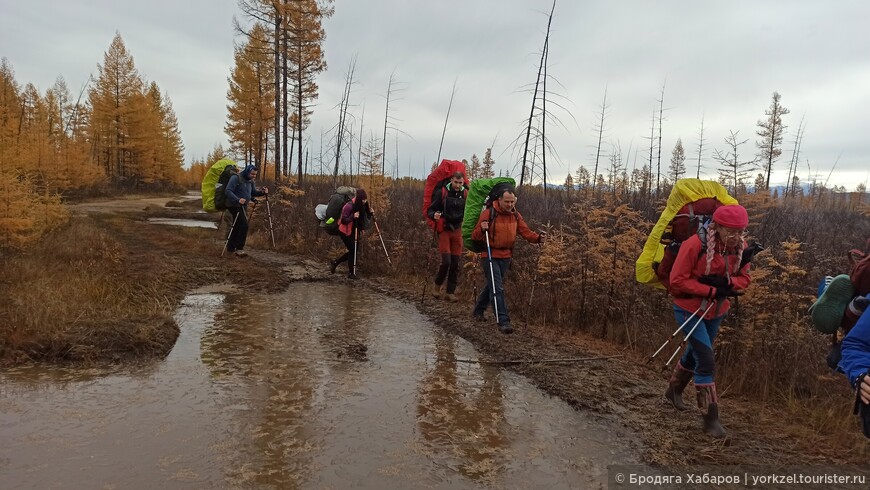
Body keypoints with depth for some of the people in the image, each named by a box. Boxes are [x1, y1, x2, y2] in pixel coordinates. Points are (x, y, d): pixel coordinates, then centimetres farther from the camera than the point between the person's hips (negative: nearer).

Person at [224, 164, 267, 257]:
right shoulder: (236, 178, -14)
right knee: (244, 225, -17)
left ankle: (230, 247, 25)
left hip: (243, 206, 9)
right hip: (234, 205, -9)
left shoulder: (250, 181, 10)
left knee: (237, 226, 13)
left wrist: (262, 192, -4)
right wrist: (238, 199, -34)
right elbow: (228, 191, -20)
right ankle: (239, 249, -14)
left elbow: (253, 192, 16)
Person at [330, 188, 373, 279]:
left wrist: (371, 213, -13)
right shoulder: (349, 206, -23)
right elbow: (343, 220, -21)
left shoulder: (362, 205, -2)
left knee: (353, 251, 10)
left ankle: (335, 262, 29)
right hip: (345, 232, -8)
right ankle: (351, 273, 7)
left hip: (354, 231, 8)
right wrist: (353, 216, -35)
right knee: (352, 250, -6)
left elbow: (366, 216, 6)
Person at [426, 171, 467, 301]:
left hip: (457, 231, 3)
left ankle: (450, 292, 12)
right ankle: (437, 286, 13)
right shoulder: (442, 192, -6)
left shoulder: (465, 194, 2)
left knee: (455, 263, 3)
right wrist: (434, 215, -25)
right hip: (444, 230, -3)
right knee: (446, 261, -11)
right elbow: (430, 210, -3)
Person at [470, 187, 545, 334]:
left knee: (492, 286, 20)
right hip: (490, 255, -6)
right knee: (497, 289, -11)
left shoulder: (515, 215, 3)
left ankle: (478, 310, 40)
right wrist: (482, 229, -34)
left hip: (506, 256, 6)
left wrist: (538, 238, -22)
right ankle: (503, 321, -9)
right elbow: (475, 236, -12)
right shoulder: (488, 213, -14)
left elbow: (526, 232, -3)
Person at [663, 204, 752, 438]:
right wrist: (711, 290, -27)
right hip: (689, 308, -6)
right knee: (706, 361, -11)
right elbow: (677, 280, -22)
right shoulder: (695, 245, -26)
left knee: (696, 353, 22)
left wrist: (727, 283, -21)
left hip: (717, 310, 7)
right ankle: (710, 418, 1)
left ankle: (674, 390, 48)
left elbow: (744, 278, 2)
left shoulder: (740, 247, -8)